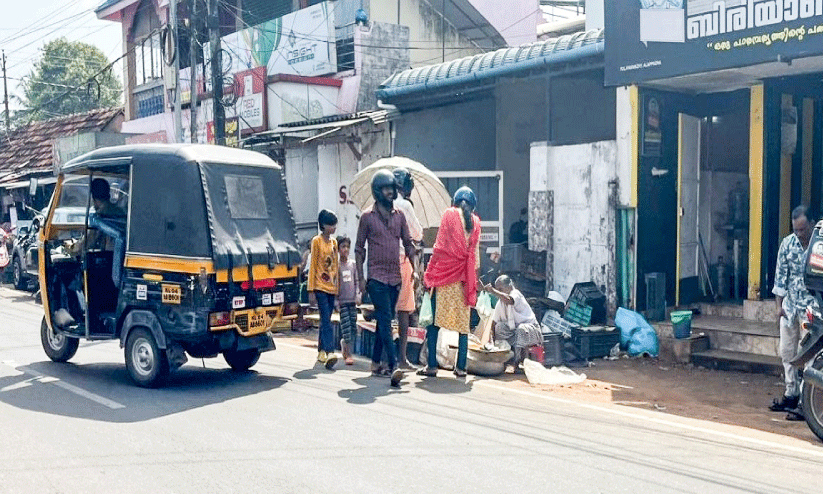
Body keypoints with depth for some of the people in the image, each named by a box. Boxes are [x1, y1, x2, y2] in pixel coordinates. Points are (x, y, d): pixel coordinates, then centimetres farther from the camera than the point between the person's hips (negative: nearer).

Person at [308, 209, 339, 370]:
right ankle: (329, 353, -23)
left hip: (331, 287, 6)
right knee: (326, 320, -16)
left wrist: (338, 288, 16)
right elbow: (312, 266, -6)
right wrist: (311, 290, -11)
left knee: (325, 321, 11)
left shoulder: (334, 242, 14)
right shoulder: (317, 241, -4)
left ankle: (321, 352, 19)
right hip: (320, 287, -6)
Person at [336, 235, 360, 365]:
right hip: (342, 301, -4)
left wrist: (357, 296, 2)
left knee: (353, 327, 3)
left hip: (352, 301, 4)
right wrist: (335, 302, -8)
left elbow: (356, 281, 13)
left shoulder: (353, 263, 9)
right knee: (346, 327, -7)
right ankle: (348, 354, -4)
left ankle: (344, 342, 27)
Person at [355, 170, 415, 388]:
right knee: (385, 321, -13)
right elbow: (359, 249, 2)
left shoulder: (399, 216, 12)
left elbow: (408, 244, 16)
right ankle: (393, 366, -20)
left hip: (395, 278, 5)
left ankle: (376, 363, 22)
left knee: (385, 321, 11)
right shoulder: (367, 217, 0)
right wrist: (361, 277, -3)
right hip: (377, 277, -5)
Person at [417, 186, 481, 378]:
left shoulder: (449, 214, 2)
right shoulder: (475, 221, 10)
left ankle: (432, 365, -3)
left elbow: (440, 245, -2)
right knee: (463, 322, 6)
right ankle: (461, 367, 5)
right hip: (465, 276, 3)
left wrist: (429, 273, 1)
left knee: (434, 320, 1)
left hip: (445, 274, -3)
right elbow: (475, 252, 12)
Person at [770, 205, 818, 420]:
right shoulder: (787, 244, 3)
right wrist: (780, 304, 6)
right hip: (790, 305, 5)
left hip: (812, 307, -5)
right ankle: (791, 394, 24)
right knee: (787, 352, 11)